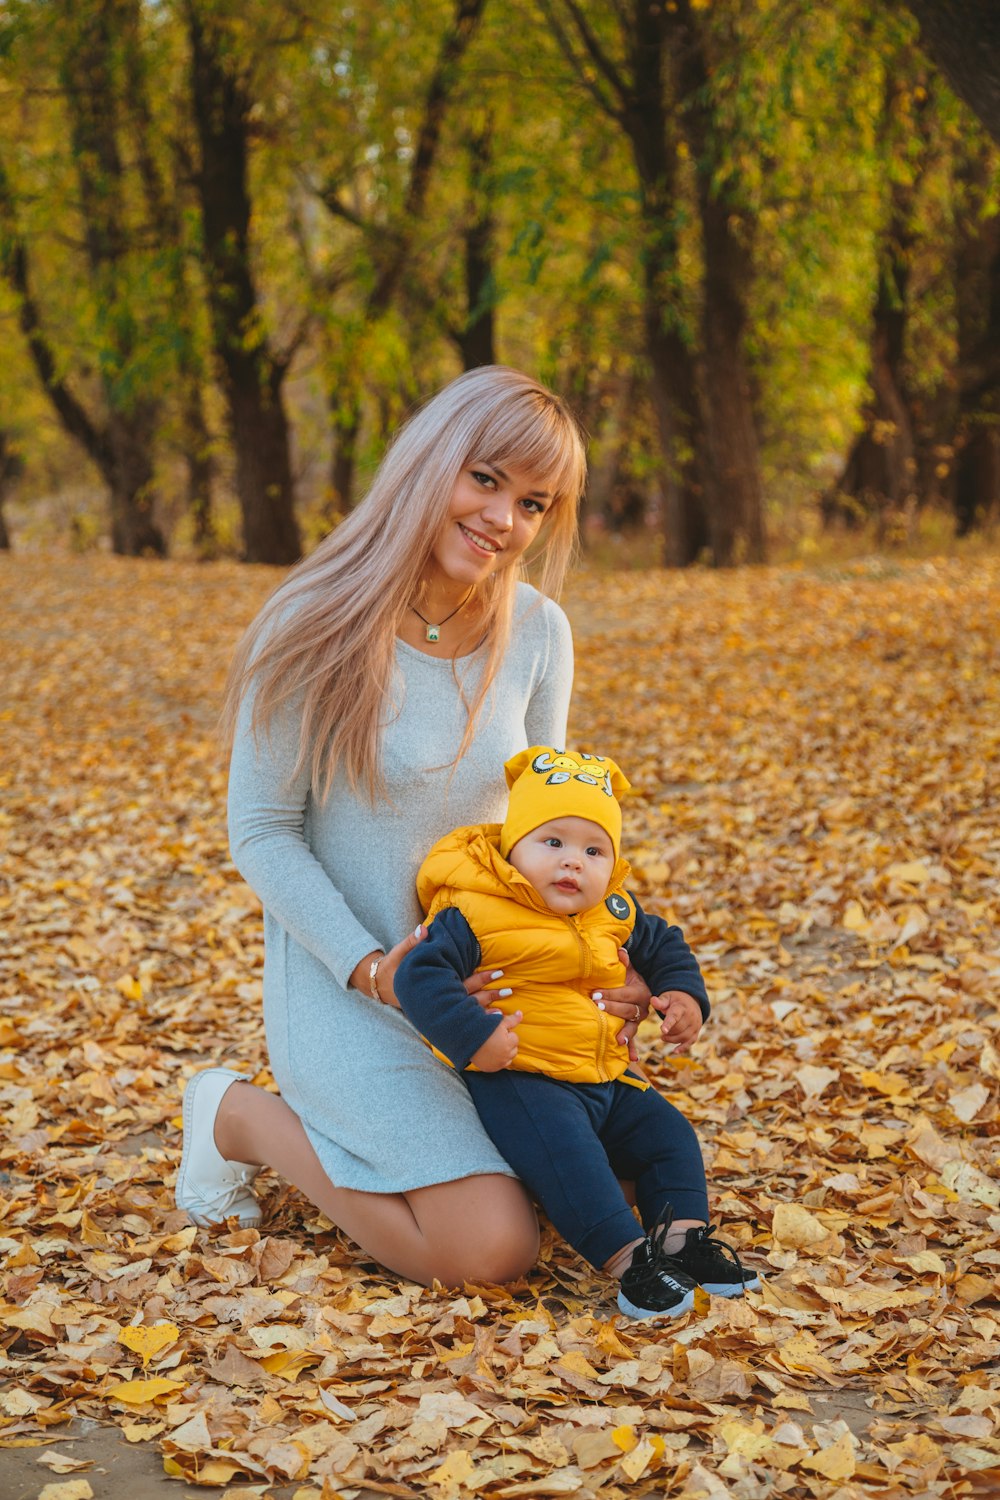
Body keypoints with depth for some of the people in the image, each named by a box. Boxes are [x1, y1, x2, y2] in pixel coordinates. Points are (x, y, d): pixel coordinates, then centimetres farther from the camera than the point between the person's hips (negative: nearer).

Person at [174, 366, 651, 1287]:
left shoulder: (537, 633, -2)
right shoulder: (320, 626, -17)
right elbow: (262, 834, -12)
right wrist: (372, 968, -22)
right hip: (345, 989, -6)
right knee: (493, 1247, -18)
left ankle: (362, 1125, 20)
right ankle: (242, 1117, 5)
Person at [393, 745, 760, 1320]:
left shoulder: (614, 913, 8)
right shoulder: (476, 915, -15)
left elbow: (662, 944, 26)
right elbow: (421, 974, -23)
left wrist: (685, 994, 8)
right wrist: (473, 1036, -31)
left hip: (606, 1078, 8)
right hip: (522, 1080, -8)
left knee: (667, 1131, 0)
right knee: (566, 1152, -29)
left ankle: (683, 1234, -5)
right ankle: (626, 1257, -31)